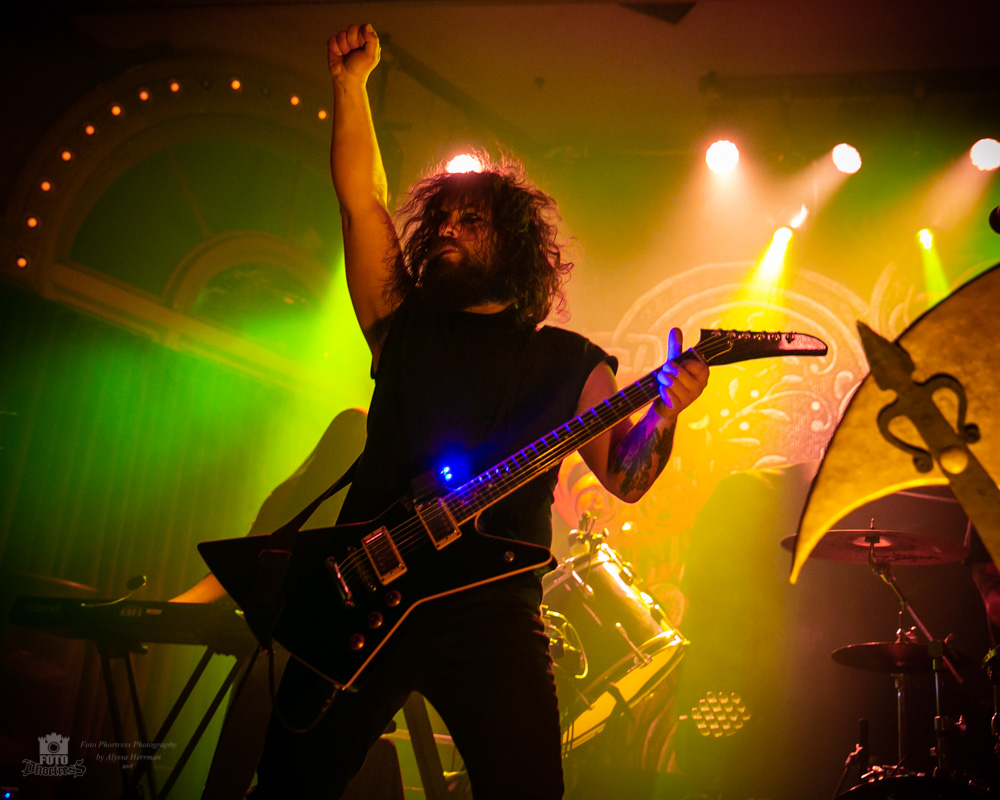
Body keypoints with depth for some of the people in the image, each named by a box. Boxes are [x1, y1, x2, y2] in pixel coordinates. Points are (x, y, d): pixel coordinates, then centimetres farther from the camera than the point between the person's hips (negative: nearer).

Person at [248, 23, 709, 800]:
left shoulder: (568, 361, 11)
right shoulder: (402, 323, 17)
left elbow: (624, 477, 2)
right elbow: (360, 193, 11)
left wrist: (664, 410, -17)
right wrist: (352, 81, 6)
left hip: (490, 609, -2)